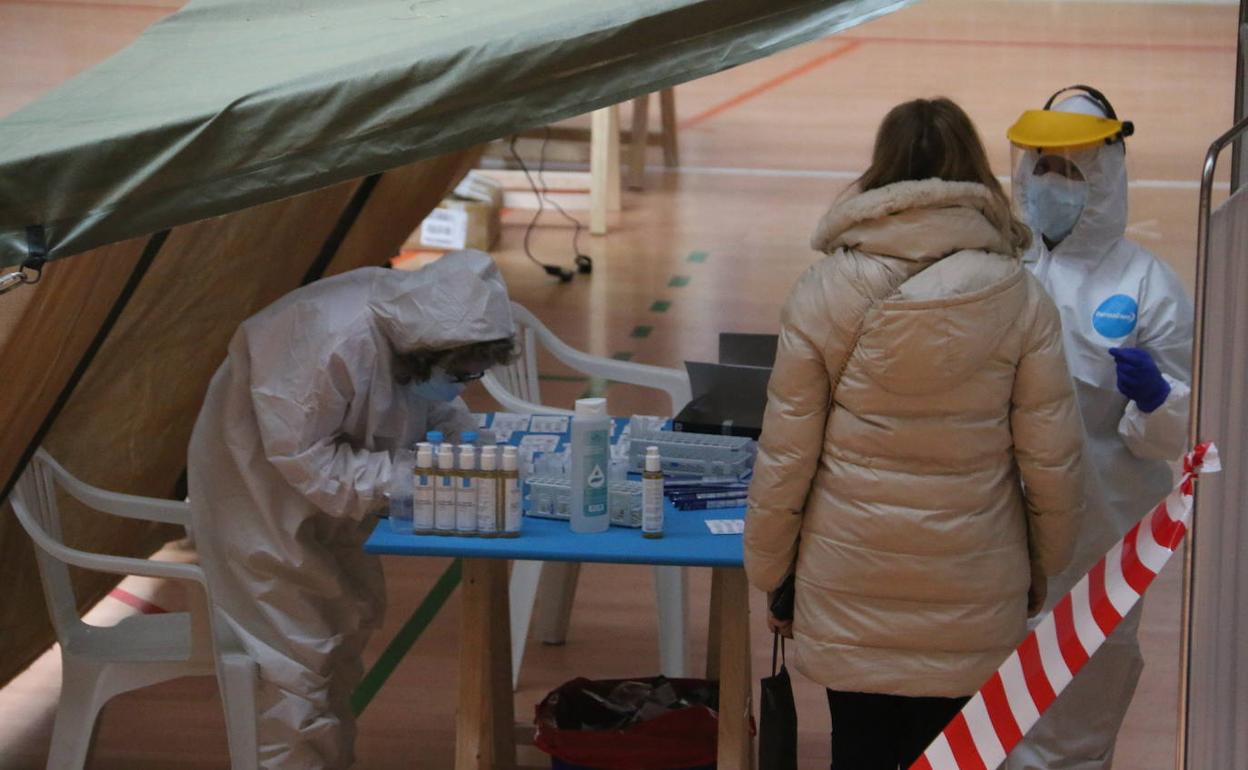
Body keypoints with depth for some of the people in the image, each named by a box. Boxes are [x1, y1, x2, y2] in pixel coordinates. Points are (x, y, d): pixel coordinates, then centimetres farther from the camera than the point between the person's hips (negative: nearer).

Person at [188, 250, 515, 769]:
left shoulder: (419, 317, -14)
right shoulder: (336, 345, -38)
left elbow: (438, 406, 4)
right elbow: (301, 458, -33)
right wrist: (399, 476, -32)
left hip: (325, 486, 8)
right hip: (260, 485, -8)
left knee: (353, 618, 16)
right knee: (299, 646, -6)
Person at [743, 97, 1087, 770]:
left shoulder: (823, 293, -8)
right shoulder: (1019, 299, -7)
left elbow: (784, 457, -5)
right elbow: (1052, 460, -3)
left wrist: (769, 572, 8)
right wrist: (1043, 568, 13)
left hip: (849, 591, 0)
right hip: (974, 594, 0)